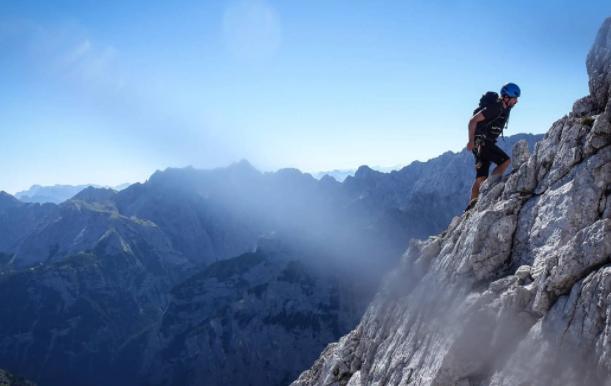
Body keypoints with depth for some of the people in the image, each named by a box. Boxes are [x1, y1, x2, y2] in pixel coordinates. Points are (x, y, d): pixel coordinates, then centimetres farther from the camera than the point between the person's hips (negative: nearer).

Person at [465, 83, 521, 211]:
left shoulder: (506, 108, 10)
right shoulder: (494, 107, -18)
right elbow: (473, 120, -21)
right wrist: (471, 141, -21)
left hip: (488, 143, 9)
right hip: (480, 141, -9)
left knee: (481, 177, 5)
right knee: (505, 161, -17)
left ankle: (471, 207, 6)